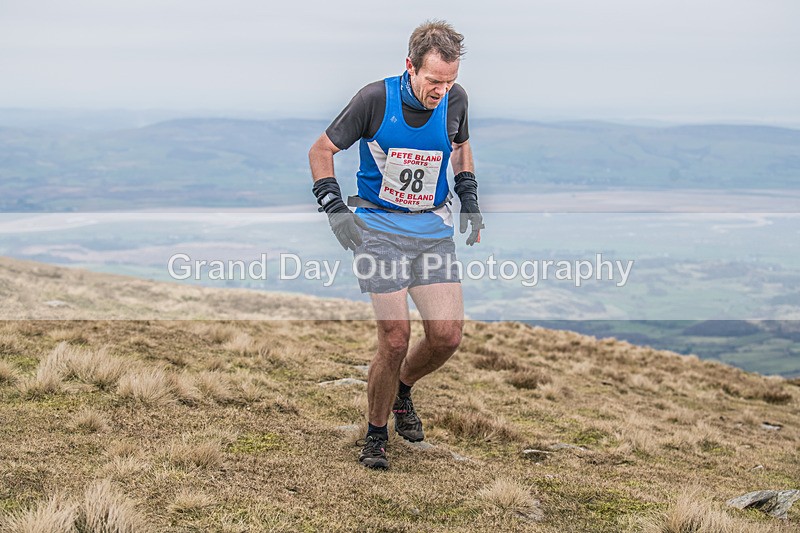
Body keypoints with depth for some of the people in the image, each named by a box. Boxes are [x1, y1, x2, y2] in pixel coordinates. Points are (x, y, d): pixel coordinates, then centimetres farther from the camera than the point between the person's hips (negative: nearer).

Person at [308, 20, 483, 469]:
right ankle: (377, 433, 11)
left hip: (435, 228, 4)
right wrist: (335, 209, -13)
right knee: (396, 338, -11)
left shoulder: (455, 99, -3)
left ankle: (402, 389, 25)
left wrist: (470, 202, 9)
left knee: (448, 335, -7)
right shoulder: (376, 99, -15)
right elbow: (322, 150, -4)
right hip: (379, 227, -4)